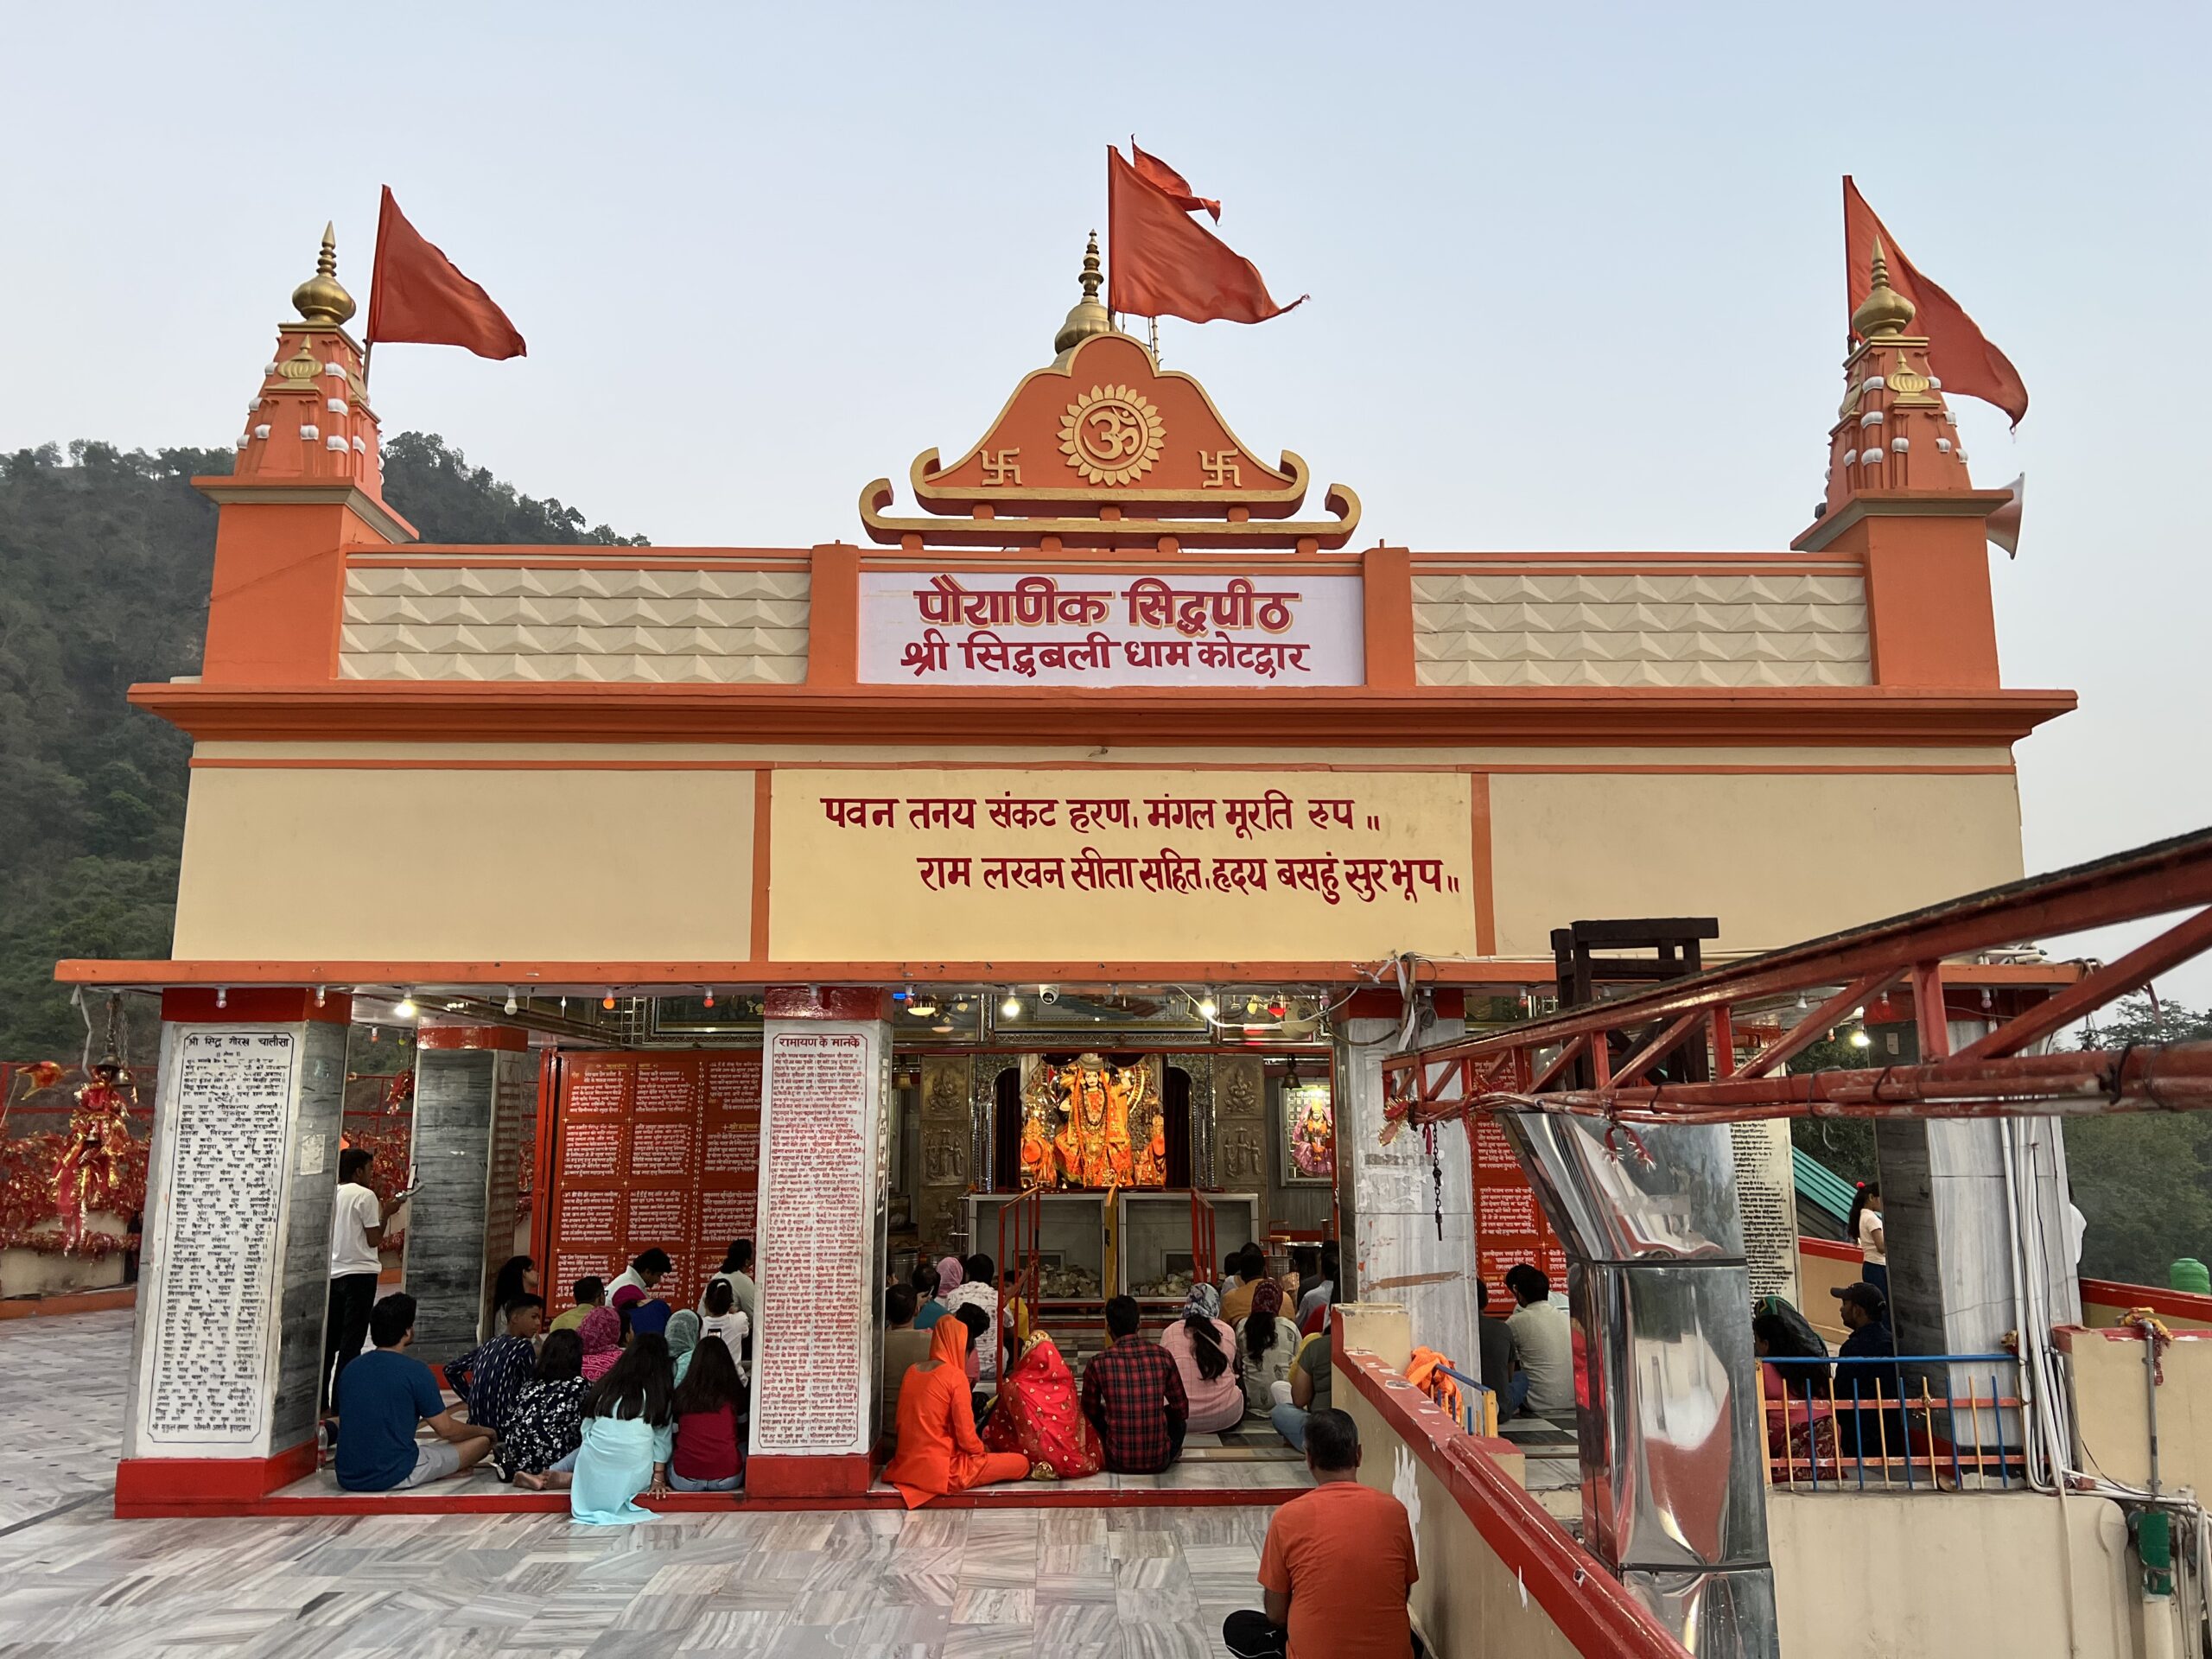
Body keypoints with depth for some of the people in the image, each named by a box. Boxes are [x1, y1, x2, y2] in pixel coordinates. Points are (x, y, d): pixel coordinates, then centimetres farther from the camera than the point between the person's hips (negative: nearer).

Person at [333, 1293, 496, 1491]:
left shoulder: (350, 1369, 7)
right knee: (483, 1441, 6)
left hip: (348, 1479, 6)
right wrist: (485, 1430, 16)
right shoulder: (414, 1370, -11)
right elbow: (446, 1429, -4)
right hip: (394, 1478, -6)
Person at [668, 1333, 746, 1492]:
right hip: (728, 1479, 0)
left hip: (684, 1481, 0)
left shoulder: (681, 1394, -4)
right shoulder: (734, 1394, -5)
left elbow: (674, 1431, 10)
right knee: (744, 1446, 29)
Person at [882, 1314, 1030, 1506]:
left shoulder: (912, 1372, 5)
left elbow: (901, 1423, 13)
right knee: (1021, 1463, -1)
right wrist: (983, 1449, 8)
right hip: (942, 1470, -7)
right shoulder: (955, 1376, -14)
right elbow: (966, 1436, -15)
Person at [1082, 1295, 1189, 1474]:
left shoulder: (1097, 1365, -8)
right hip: (1159, 1461, 1)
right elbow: (1183, 1410, 7)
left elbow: (1089, 1414, 7)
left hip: (1118, 1463, -1)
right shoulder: (1162, 1355, -4)